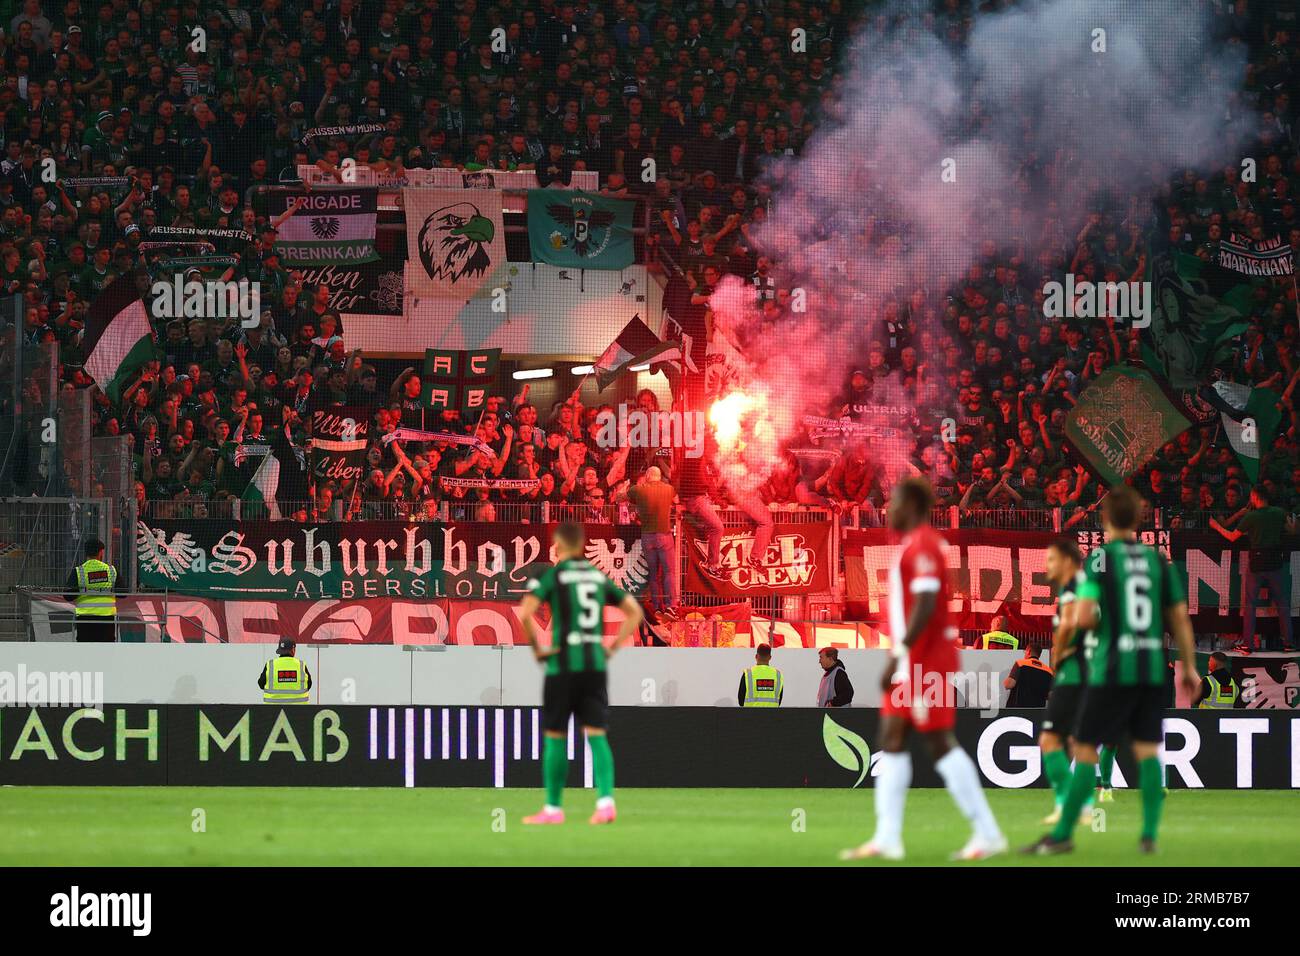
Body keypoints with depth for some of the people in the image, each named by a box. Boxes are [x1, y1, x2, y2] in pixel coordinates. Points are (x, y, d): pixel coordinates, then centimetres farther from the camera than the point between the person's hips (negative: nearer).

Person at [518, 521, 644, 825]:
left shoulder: (551, 575, -4)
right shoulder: (598, 575, 12)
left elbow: (525, 613, -18)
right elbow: (634, 612, 15)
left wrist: (536, 648, -6)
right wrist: (614, 647, 12)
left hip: (563, 663, -4)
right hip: (595, 663, 4)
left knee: (554, 737, 6)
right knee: (596, 735, 0)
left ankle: (553, 808, 10)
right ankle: (606, 799, -17)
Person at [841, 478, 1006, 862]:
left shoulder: (922, 545, -16)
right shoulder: (913, 544, 15)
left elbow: (925, 604, -24)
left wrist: (899, 656, -23)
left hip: (926, 663, -10)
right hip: (913, 666, 10)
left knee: (939, 742, -8)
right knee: (891, 740, 9)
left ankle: (987, 833, -5)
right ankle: (887, 838, 10)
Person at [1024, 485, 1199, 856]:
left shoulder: (1100, 559, -6)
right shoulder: (1157, 560, 7)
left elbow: (1083, 617, -15)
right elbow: (1180, 618, 9)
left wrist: (1093, 621, 9)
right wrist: (1189, 667, 17)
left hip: (1112, 670, -4)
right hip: (1152, 669, 4)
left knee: (1085, 749, 1)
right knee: (1147, 750, 8)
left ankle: (1062, 834, 3)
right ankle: (1149, 835, 0)